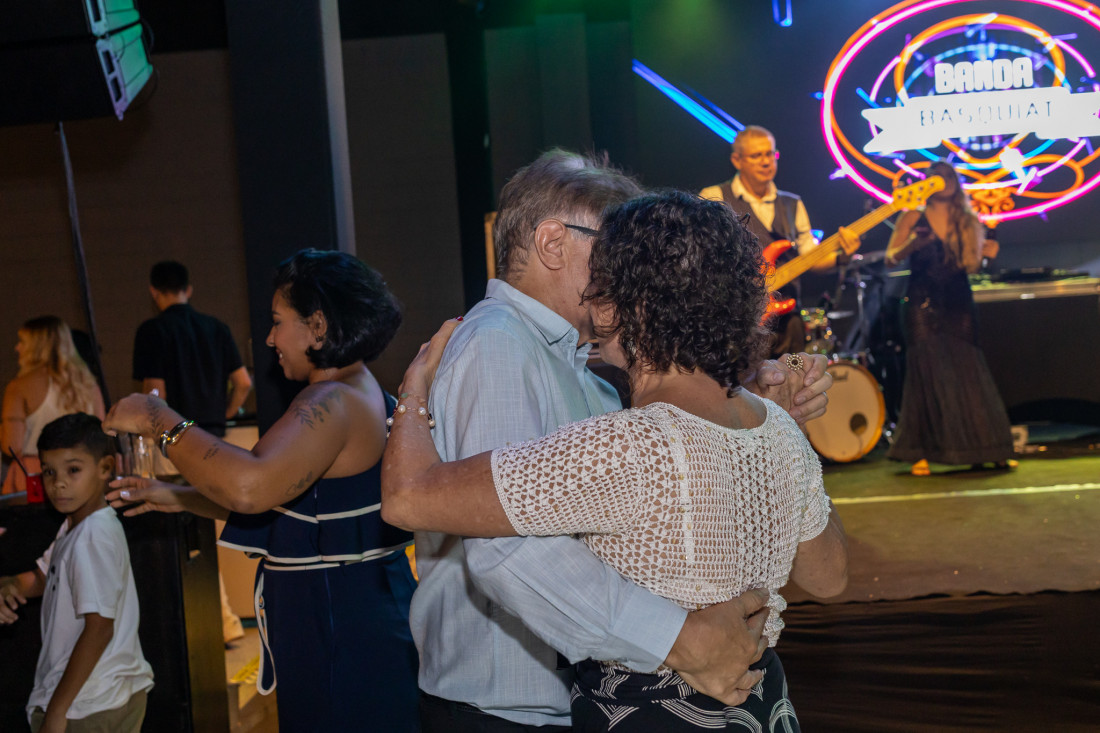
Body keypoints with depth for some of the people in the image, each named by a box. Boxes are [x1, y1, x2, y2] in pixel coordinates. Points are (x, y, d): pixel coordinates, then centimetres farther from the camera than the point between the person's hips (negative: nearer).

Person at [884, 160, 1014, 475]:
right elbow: (890, 258, -2)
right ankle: (921, 454, -5)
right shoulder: (913, 218, 4)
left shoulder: (967, 220, 11)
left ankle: (992, 450, 7)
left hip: (958, 304, 2)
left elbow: (974, 263, 7)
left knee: (969, 373, 0)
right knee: (926, 375, -8)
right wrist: (912, 244, -20)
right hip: (923, 305, -2)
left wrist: (985, 250, -14)